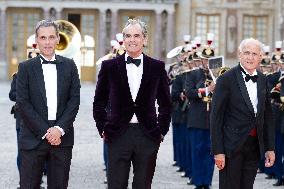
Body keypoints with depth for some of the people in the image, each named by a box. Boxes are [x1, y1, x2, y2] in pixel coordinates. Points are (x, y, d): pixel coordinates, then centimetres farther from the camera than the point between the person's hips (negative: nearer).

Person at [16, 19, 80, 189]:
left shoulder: (69, 66, 8)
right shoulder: (26, 67, 3)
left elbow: (75, 100, 3)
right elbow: (23, 103, -3)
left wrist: (60, 129, -9)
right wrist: (45, 131, -10)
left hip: (62, 137, 2)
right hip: (33, 137, -2)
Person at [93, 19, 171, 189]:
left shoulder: (157, 67, 5)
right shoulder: (109, 66, 4)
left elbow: (166, 103, 12)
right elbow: (99, 102, 10)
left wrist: (162, 130, 5)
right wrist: (103, 129, 3)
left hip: (148, 135, 1)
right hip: (118, 135, -1)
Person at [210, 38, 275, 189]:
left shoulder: (262, 80, 10)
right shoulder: (226, 79, -8)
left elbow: (267, 115, 15)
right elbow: (216, 118, -9)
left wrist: (270, 148, 9)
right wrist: (218, 151, -14)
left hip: (255, 146, 5)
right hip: (232, 146, -5)